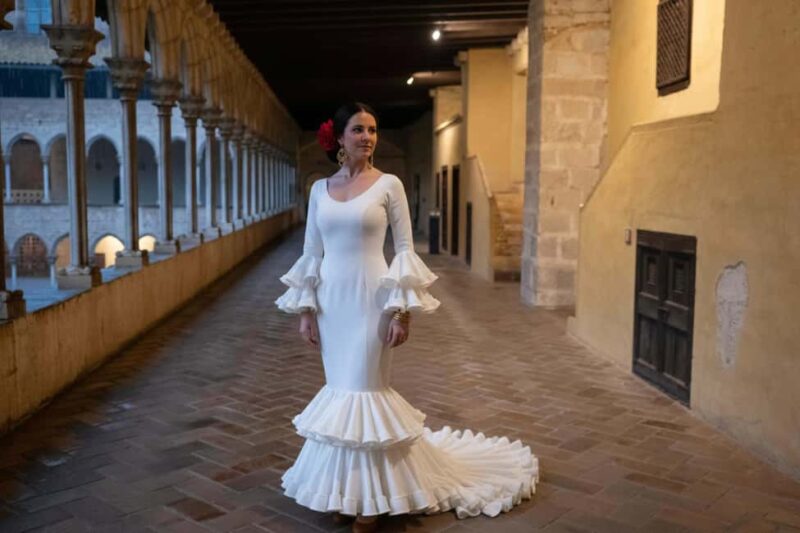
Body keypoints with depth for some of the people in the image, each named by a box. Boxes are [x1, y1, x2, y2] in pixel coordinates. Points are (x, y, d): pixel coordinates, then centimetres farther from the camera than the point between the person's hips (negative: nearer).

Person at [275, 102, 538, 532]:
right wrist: (305, 309, 5)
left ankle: (372, 494, 18)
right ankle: (346, 488, 27)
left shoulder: (389, 184, -3)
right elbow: (311, 252, 9)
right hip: (330, 298, 4)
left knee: (367, 389, 1)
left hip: (370, 297, -4)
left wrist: (403, 311, -10)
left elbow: (405, 248, -5)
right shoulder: (320, 189, 7)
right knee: (339, 390, 11)